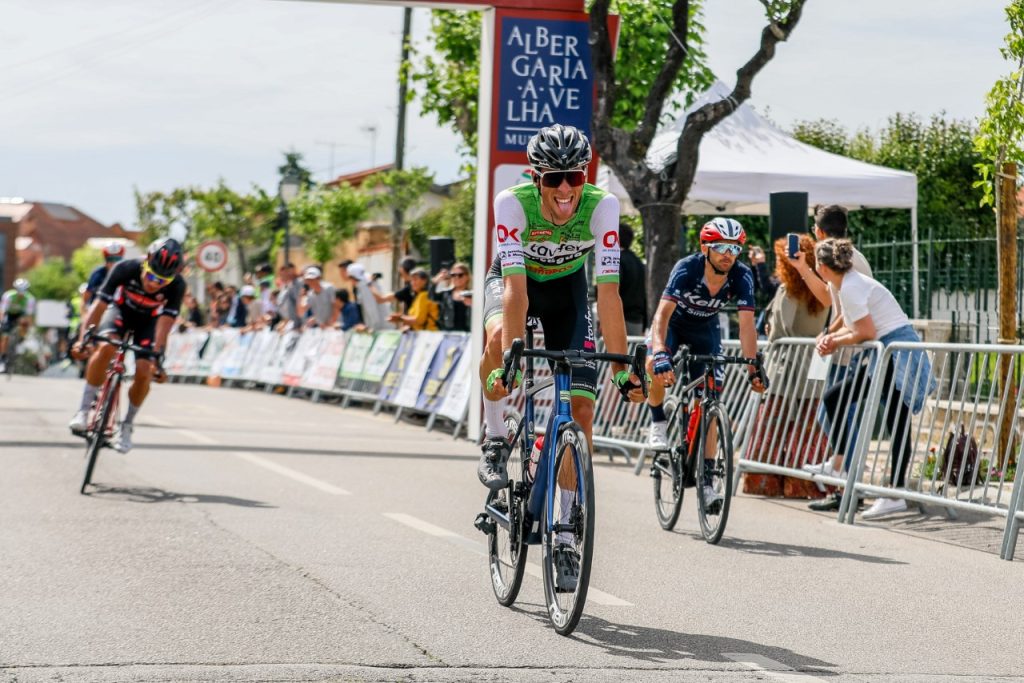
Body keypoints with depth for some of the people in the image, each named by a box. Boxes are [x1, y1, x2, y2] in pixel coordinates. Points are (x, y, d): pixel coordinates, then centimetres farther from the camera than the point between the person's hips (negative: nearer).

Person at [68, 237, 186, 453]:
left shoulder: (177, 286, -32)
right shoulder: (126, 269, -34)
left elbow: (165, 322, -33)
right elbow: (99, 305, -33)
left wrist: (156, 357, -42)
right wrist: (83, 338, -42)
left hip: (149, 320, 1)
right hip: (120, 309, -1)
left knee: (143, 373, -16)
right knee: (105, 348, -31)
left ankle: (126, 427, 8)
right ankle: (83, 410, -23)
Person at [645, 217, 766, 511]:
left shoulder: (742, 277, -27)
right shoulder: (686, 269, -34)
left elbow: (746, 325, -26)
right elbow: (663, 314, -42)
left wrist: (753, 369, -36)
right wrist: (660, 353, -57)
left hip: (705, 330, 2)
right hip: (674, 322, -2)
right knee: (655, 366, -35)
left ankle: (706, 482, -4)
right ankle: (658, 422, -7)